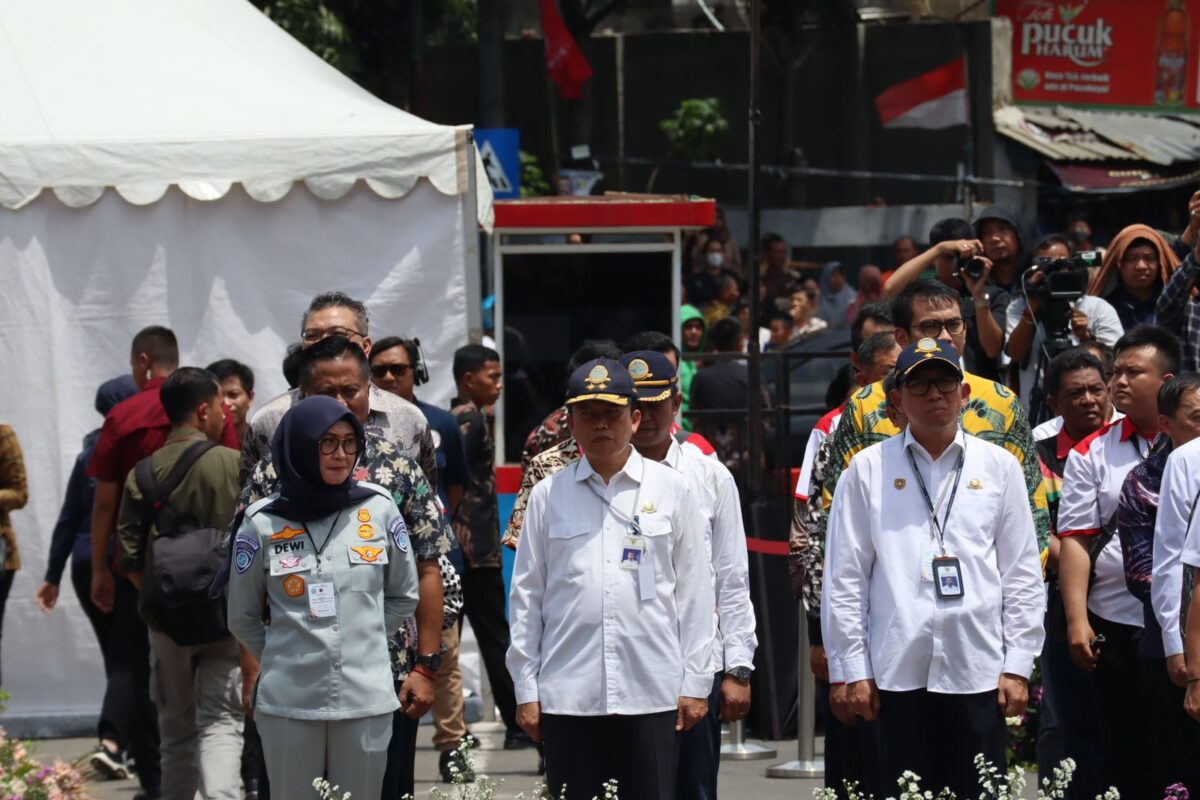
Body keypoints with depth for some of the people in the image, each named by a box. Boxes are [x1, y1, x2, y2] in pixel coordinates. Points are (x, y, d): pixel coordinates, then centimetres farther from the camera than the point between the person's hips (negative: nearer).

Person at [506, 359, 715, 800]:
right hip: (567, 695, 1)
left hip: (650, 693, -1)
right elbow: (526, 595, 9)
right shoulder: (548, 495, 8)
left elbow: (694, 591, 7)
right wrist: (525, 689, 5)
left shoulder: (672, 490, 6)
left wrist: (696, 682, 3)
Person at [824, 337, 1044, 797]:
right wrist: (854, 669, 1)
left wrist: (1018, 665, 3)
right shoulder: (868, 470, 5)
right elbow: (845, 577, 6)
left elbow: (1022, 573, 9)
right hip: (897, 672, 0)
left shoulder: (999, 466, 8)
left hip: (978, 671, 1)